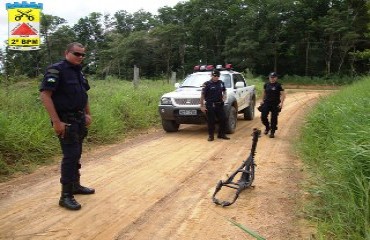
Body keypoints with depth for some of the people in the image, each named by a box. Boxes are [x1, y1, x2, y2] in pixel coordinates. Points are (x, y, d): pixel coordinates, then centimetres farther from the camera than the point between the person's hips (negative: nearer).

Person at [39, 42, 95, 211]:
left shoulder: (79, 72, 12)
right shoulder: (56, 70, -14)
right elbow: (44, 95, -21)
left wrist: (87, 114, 15)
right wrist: (56, 121, -25)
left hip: (79, 120, 9)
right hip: (66, 121, -9)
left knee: (76, 154, 16)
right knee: (70, 155, -9)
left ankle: (75, 185, 30)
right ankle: (66, 196, -2)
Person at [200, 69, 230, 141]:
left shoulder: (221, 83, 10)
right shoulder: (207, 84, -7)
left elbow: (224, 91, 26)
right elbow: (202, 95, -7)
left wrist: (224, 96, 3)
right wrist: (202, 106, -11)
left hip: (219, 105, 5)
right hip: (210, 106, -5)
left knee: (223, 119, 6)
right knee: (211, 121, 0)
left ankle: (221, 134, 21)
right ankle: (211, 135, 12)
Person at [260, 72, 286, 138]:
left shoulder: (279, 85, -5)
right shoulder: (266, 85, 7)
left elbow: (283, 94, -7)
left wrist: (281, 102, -17)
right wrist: (262, 100, 17)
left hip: (275, 104, -3)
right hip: (266, 103, 3)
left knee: (274, 118, 1)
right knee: (263, 117, -4)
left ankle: (272, 132, 14)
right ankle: (267, 127, 24)